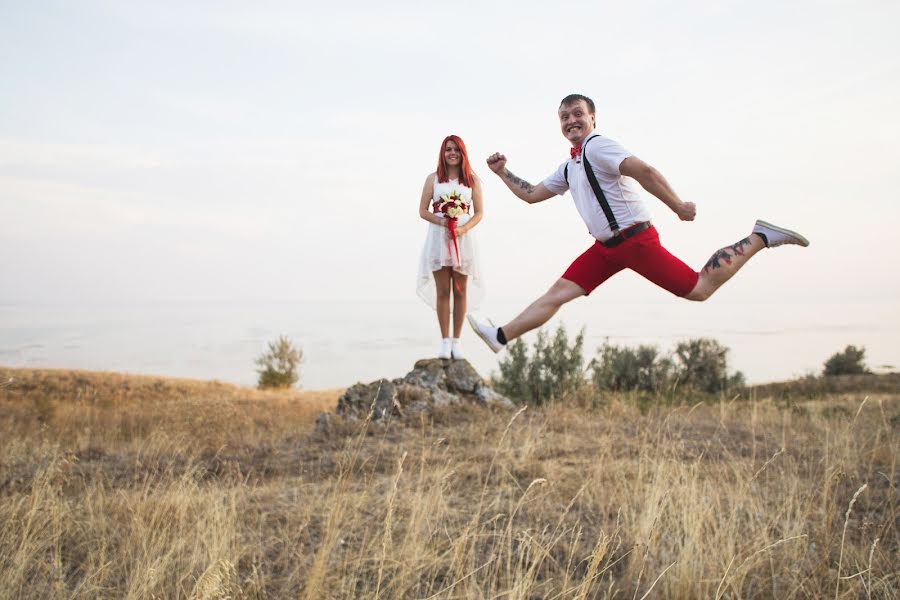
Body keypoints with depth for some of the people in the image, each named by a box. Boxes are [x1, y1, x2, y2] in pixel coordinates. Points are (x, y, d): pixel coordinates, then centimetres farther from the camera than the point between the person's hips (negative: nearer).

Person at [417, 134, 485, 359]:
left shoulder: (472, 180, 5)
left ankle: (456, 340, 10)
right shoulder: (433, 179, 6)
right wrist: (443, 223, -14)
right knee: (442, 291, 1)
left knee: (460, 291, 3)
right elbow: (423, 210, 3)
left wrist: (463, 228, -14)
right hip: (438, 239, 0)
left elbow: (479, 212, 4)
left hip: (463, 239, 0)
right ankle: (445, 340, 5)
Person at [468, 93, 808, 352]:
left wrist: (678, 206, -26)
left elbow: (644, 171, -25)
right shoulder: (569, 166, 16)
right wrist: (503, 173, 17)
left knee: (700, 289, -5)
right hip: (605, 247, 8)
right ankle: (500, 337, 2)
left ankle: (760, 237, 6)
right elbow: (532, 195, 26)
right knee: (556, 295, 1)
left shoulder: (596, 146, -13)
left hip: (634, 239, -8)